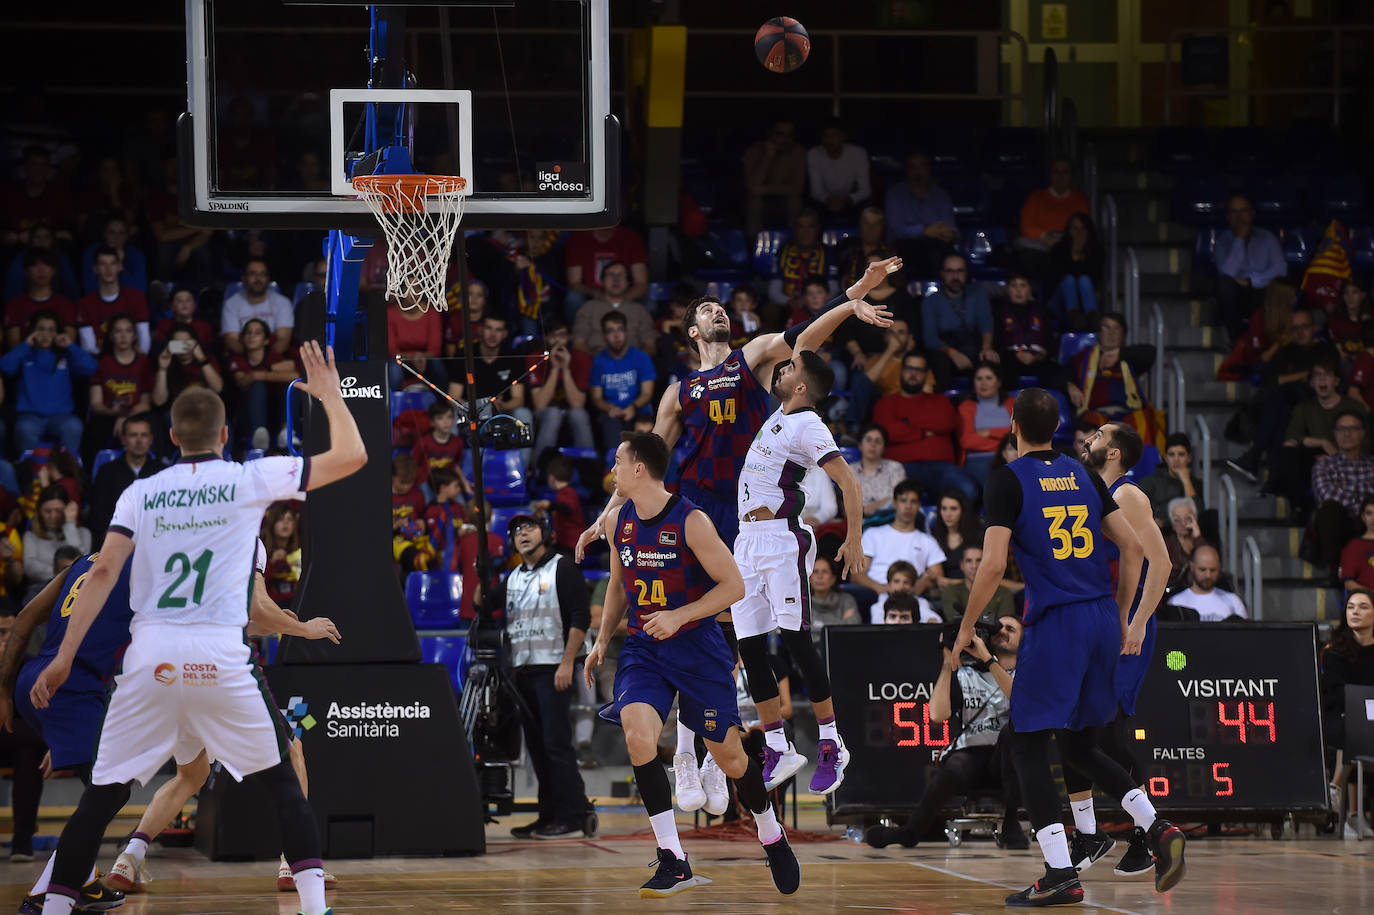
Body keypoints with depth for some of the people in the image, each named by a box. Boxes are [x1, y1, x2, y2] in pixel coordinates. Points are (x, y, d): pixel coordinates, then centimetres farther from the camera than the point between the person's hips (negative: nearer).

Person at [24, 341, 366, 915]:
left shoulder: (140, 493, 10)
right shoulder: (251, 480, 5)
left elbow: (104, 572, -1)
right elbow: (351, 457, 8)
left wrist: (65, 655, -2)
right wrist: (329, 394, 23)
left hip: (150, 655, 1)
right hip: (219, 657, -1)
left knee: (103, 794, 7)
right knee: (279, 781, 12)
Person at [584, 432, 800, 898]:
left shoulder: (691, 522, -16)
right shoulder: (622, 520, 3)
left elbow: (734, 586, -14)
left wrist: (678, 616, -22)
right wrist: (602, 640, 12)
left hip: (696, 645, -4)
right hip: (643, 646, 4)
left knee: (728, 755, 5)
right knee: (638, 735, -21)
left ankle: (772, 837, 33)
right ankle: (673, 862, -17)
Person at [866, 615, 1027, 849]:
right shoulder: (964, 675, 13)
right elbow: (937, 715, -3)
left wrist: (988, 658, -19)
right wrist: (948, 664, -4)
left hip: (1007, 759, 0)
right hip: (969, 754, 0)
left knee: (1013, 728, -35)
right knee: (953, 770, -37)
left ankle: (1011, 823, -23)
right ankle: (910, 831, -10)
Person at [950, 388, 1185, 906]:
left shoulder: (1008, 480, -5)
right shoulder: (1084, 475, 13)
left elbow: (993, 566, -12)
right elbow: (1132, 547, 13)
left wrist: (965, 630, -1)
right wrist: (1124, 618, 20)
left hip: (1054, 623, -6)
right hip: (1103, 619, 6)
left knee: (1029, 749, 2)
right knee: (1078, 747, 19)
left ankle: (1061, 875, -8)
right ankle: (1156, 829, 0)